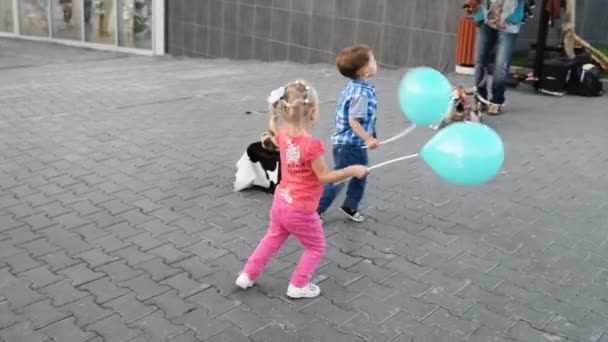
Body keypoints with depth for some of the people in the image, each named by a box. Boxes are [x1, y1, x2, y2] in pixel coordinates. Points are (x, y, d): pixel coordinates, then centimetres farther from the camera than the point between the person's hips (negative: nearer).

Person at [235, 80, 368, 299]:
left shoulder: (283, 135, -7)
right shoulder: (312, 145, -28)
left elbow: (275, 131, 19)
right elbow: (324, 177, -22)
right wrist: (352, 170, -17)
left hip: (280, 202, 7)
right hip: (301, 210, -7)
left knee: (272, 238, 29)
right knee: (316, 247, 17)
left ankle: (247, 275, 35)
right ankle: (298, 286, 22)